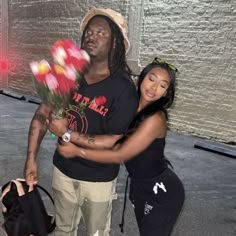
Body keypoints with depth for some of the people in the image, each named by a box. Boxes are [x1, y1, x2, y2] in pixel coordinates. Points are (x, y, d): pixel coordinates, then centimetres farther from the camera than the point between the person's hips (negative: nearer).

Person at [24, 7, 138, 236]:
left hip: (98, 178, -3)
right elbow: (42, 114, -5)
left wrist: (66, 134, -22)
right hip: (63, 169, 4)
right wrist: (31, 159, -9)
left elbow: (112, 142, -23)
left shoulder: (123, 89, -21)